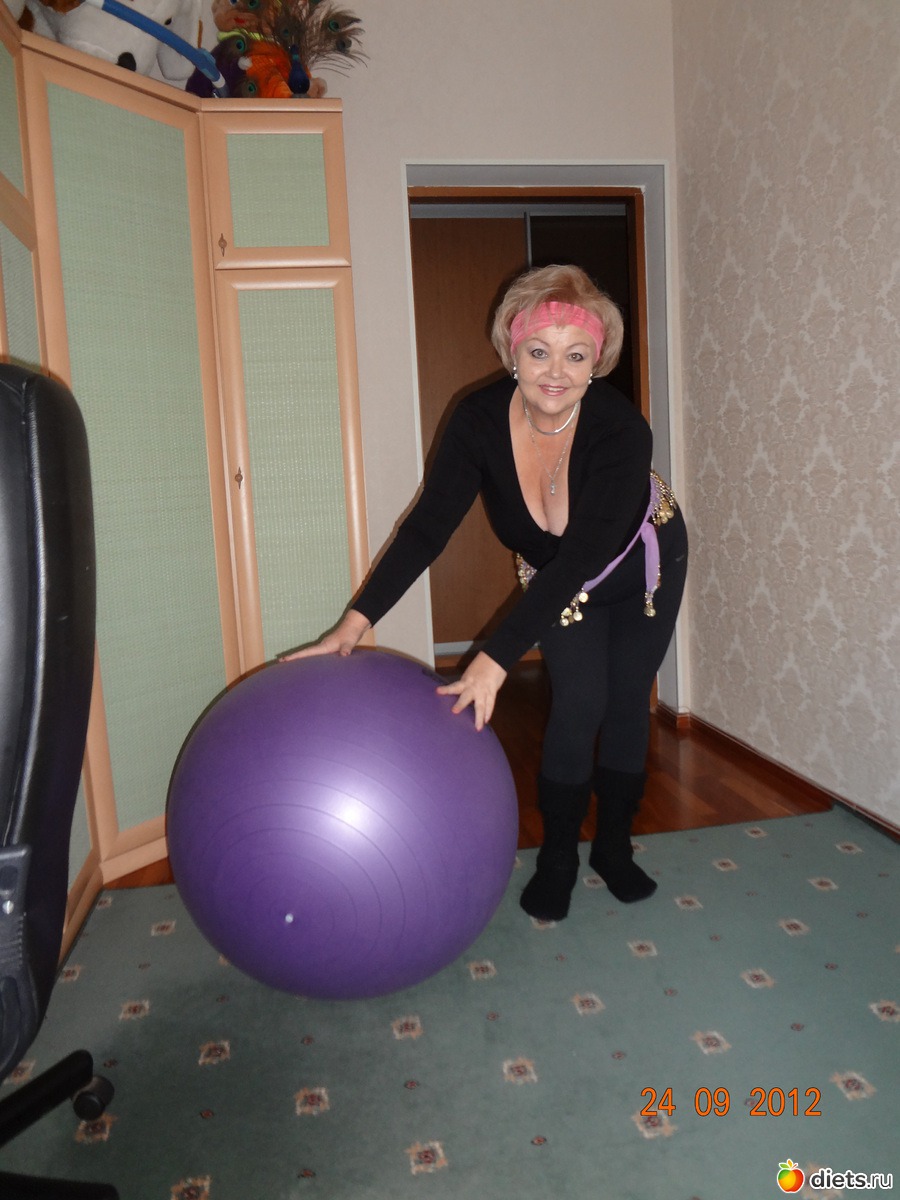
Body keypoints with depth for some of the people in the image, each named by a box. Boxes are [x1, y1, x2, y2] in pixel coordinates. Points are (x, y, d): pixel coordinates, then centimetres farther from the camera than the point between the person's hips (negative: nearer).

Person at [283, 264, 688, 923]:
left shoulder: (621, 429, -37)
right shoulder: (481, 420, -29)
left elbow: (579, 558, -44)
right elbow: (428, 527, -27)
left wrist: (496, 660, -51)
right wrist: (357, 620, -36)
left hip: (645, 563, -1)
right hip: (554, 578, 1)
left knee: (627, 702, 4)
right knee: (578, 704, -9)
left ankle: (614, 847, 24)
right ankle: (557, 857, 10)